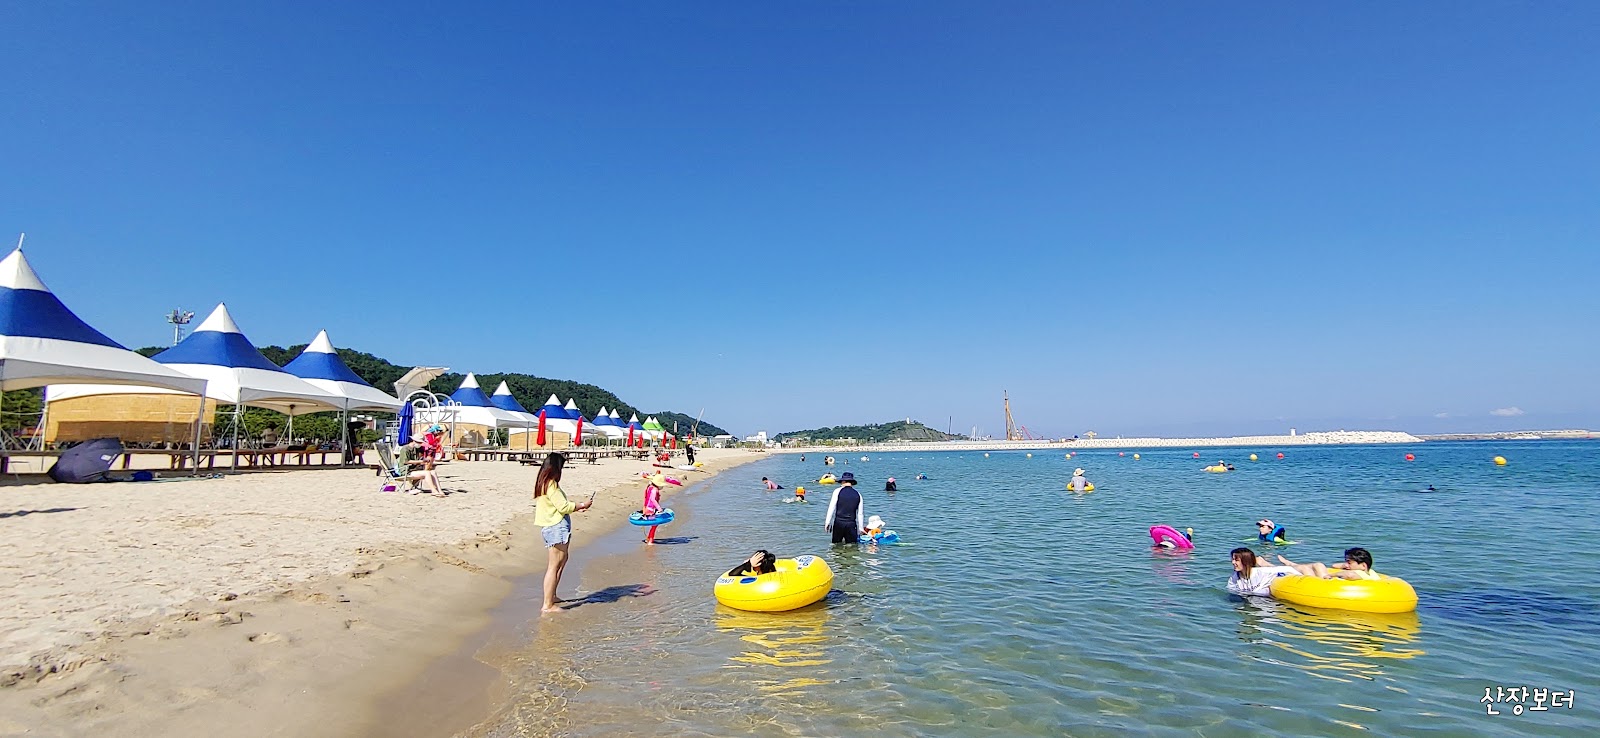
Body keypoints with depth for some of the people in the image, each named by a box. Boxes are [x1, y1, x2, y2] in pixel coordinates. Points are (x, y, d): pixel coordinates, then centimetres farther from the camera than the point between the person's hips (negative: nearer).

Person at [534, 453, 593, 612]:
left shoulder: (543, 483, 13)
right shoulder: (551, 484, -17)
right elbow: (563, 506, -18)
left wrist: (575, 507, 18)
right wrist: (582, 505, -5)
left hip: (551, 526, 11)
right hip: (556, 527, -11)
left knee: (562, 559, 22)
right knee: (554, 565, -7)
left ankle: (552, 596, 30)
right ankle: (548, 605, -4)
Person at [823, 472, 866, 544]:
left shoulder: (838, 491, 0)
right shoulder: (858, 494, 7)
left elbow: (831, 508, -3)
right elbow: (860, 513, 10)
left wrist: (827, 522, 2)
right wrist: (861, 528, 17)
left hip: (838, 522, -1)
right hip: (851, 524, 1)